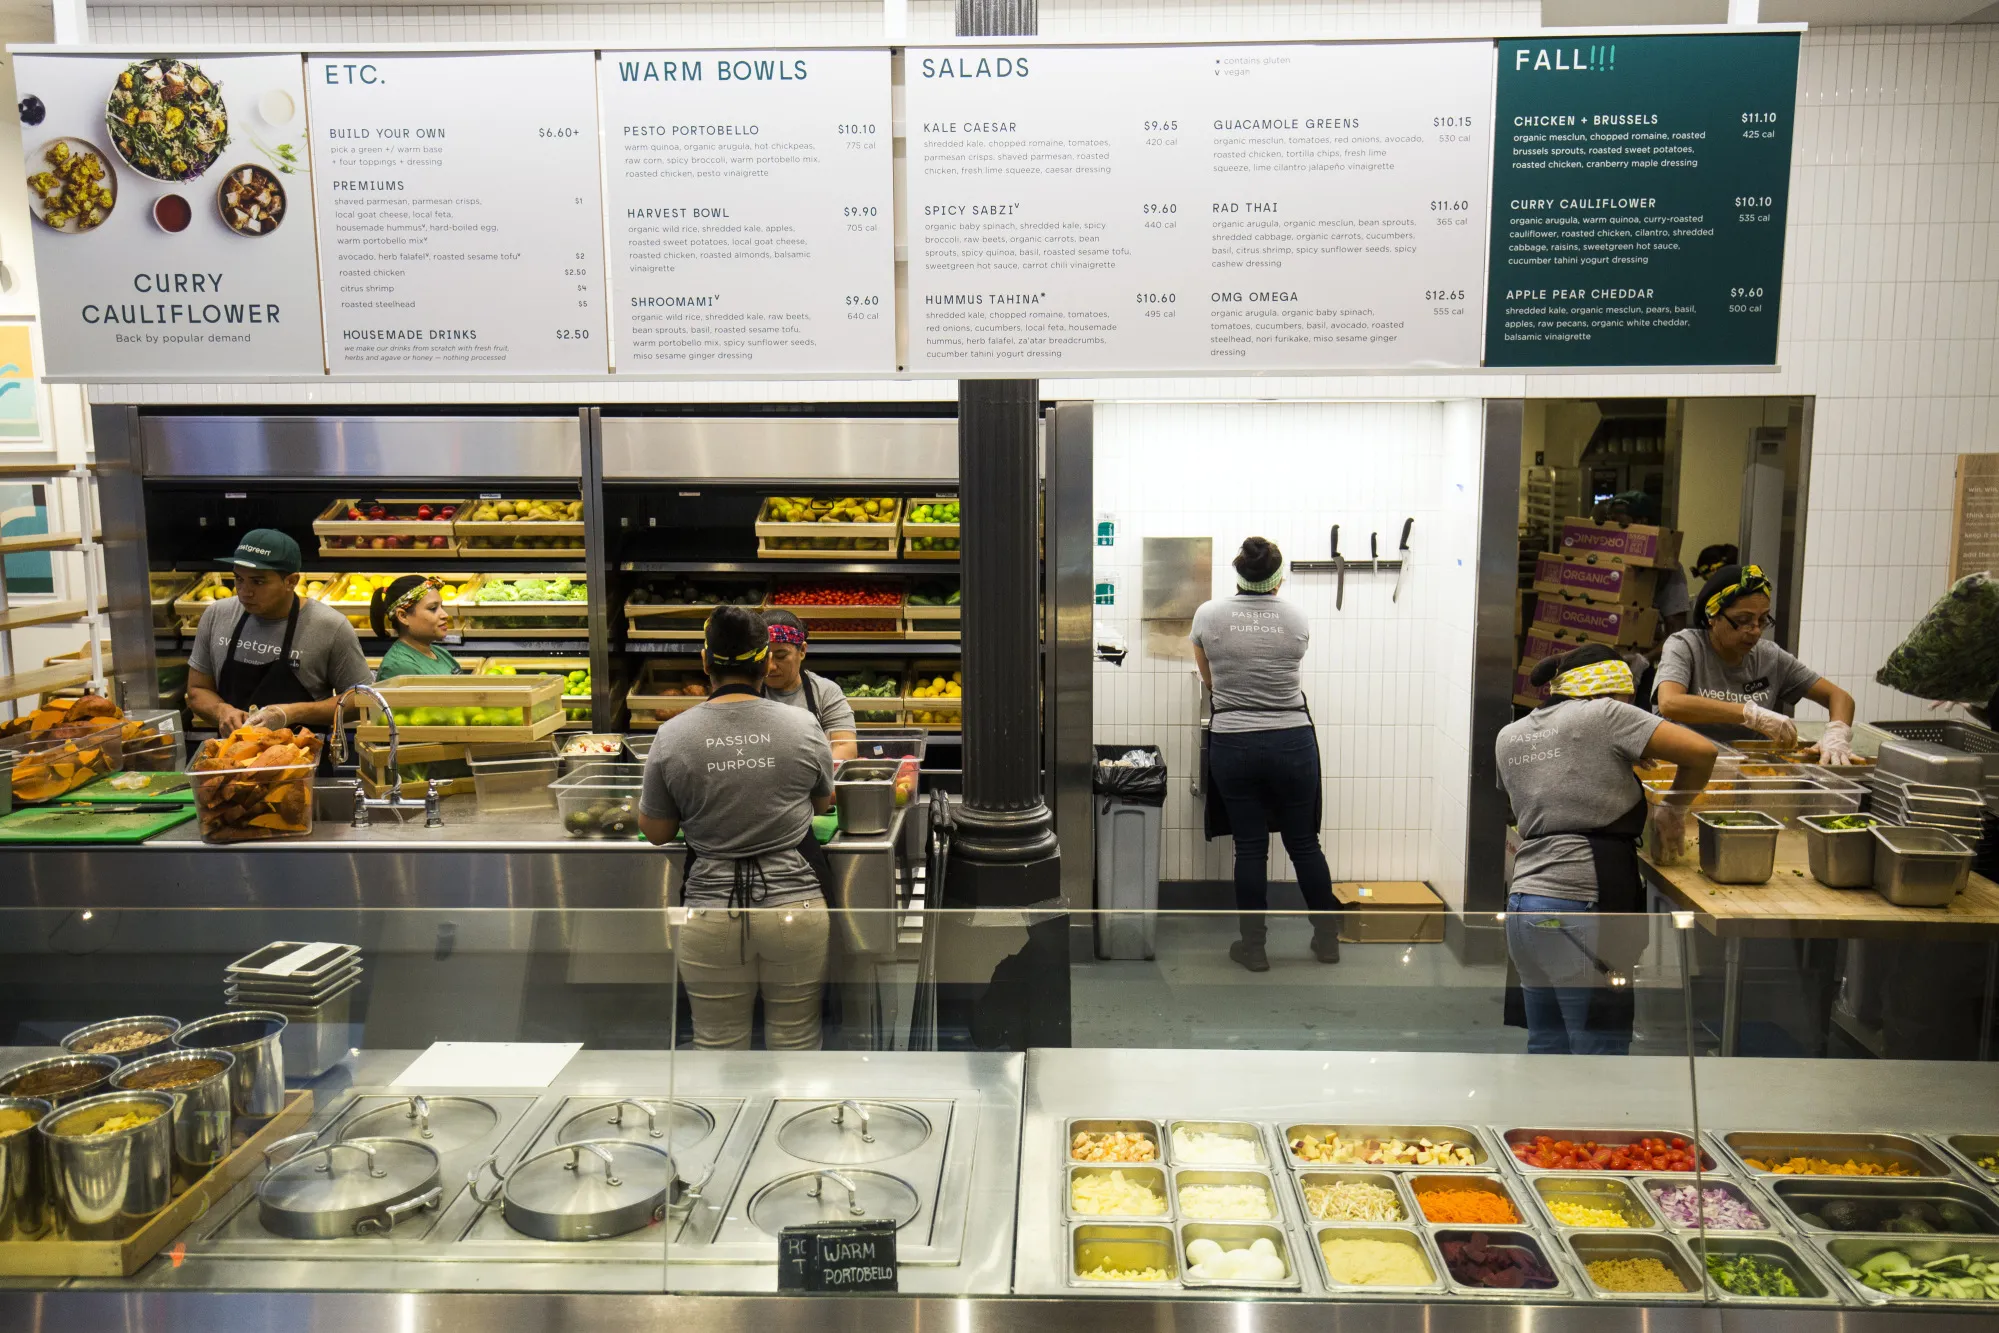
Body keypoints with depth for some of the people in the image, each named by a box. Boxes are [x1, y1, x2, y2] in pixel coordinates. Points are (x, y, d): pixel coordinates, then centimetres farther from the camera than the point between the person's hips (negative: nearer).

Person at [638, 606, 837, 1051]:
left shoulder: (672, 737, -6)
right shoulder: (804, 727, -5)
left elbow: (655, 832, 6)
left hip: (711, 912, 0)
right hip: (797, 909, 0)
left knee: (717, 1046, 13)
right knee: (796, 1043, 12)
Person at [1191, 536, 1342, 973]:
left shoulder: (1208, 615, -3)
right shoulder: (1297, 618, -1)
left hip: (1233, 744, -1)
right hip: (1292, 742, 1)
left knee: (1250, 847, 7)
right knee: (1304, 842, 13)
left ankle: (1253, 946, 15)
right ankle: (1327, 938, 25)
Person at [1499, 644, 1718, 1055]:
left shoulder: (1509, 737, 16)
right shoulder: (1602, 714, -4)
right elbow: (1702, 751, -8)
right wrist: (1675, 809, 8)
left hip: (1523, 903, 7)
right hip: (1584, 904, -7)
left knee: (1546, 1046, 15)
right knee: (1600, 1051, -1)